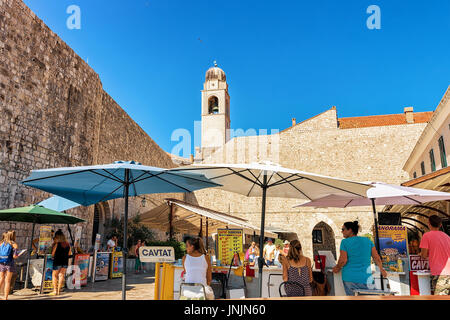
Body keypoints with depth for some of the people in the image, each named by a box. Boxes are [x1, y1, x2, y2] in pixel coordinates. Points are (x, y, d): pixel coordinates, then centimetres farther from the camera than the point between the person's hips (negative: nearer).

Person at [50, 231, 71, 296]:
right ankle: (59, 290, 14)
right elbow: (69, 253, 11)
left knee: (54, 275, 8)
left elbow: (52, 254, -5)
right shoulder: (68, 244, 2)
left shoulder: (57, 244, -12)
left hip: (57, 262, -5)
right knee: (61, 275, 12)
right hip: (65, 262, 5)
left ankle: (55, 291, 6)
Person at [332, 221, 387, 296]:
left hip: (349, 278, -1)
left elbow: (343, 260, -11)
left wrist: (338, 268, 7)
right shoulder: (367, 240, 5)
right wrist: (381, 269, 20)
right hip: (365, 278, 2)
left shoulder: (345, 242, -4)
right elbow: (377, 258, 4)